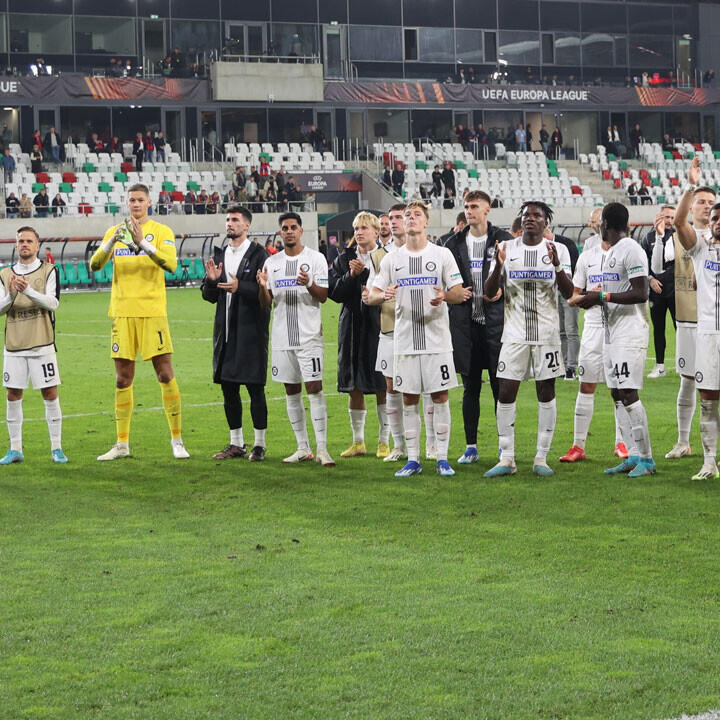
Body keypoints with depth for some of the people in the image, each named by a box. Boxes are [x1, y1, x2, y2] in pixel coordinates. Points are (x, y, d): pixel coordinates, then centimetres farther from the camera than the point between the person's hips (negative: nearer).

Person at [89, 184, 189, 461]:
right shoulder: (115, 231, 11)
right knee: (123, 379, 5)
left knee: (166, 375, -5)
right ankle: (122, 445, 11)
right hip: (122, 313, 3)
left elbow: (170, 264, -15)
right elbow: (94, 265, 0)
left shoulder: (161, 232, 2)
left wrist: (142, 242, -25)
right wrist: (111, 242, -17)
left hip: (152, 311, -3)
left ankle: (177, 440, 3)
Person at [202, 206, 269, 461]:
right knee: (228, 388, 9)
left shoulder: (258, 255, -4)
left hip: (251, 330, -7)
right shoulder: (219, 255, 15)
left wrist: (240, 287, -24)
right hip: (225, 331, 7)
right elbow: (209, 296, 16)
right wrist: (211, 280, -4)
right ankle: (236, 444, 18)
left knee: (255, 387, -4)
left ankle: (259, 444, 2)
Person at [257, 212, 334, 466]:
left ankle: (322, 448, -11)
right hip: (282, 337, 4)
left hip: (309, 334, -4)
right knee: (291, 391, 7)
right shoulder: (272, 262, 11)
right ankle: (303, 448, 15)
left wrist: (309, 284, -25)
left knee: (314, 387, -11)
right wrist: (263, 286, -12)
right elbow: (265, 303, 9)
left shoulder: (315, 259, 0)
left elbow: (323, 296, -5)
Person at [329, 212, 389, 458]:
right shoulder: (344, 259, 9)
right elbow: (334, 292, 1)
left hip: (379, 326, -3)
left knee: (382, 387, -1)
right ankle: (358, 441, 19)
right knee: (354, 388, 8)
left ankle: (384, 442, 8)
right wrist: (351, 275, -12)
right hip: (352, 325, 3)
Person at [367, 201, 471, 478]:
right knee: (409, 399, 4)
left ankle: (442, 458, 5)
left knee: (440, 397, -1)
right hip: (405, 340, 2)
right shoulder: (392, 259, 8)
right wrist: (384, 295, -17)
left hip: (437, 339, -2)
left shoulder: (442, 254, 3)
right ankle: (413, 459, 10)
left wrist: (444, 296, -22)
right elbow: (370, 296, 6)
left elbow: (459, 292, 0)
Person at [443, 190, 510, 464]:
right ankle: (470, 446, 13)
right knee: (470, 387, 6)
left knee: (500, 386, 0)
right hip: (465, 321, 2)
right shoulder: (455, 243, 10)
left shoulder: (503, 240, 3)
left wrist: (502, 291, -11)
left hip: (496, 320, -2)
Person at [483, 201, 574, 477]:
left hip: (547, 332, -1)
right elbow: (489, 293, 0)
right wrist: (499, 266, -19)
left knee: (546, 392, 2)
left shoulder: (558, 250, 3)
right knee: (505, 393, -4)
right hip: (514, 332, 1)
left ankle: (541, 458, 8)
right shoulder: (507, 248, 4)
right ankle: (506, 459, 3)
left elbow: (569, 293, -6)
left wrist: (557, 266, -23)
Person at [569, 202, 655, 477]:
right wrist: (594, 299, 10)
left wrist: (602, 296, -18)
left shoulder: (631, 250, -13)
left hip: (630, 333, -10)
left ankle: (646, 458, -7)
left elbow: (640, 294, -19)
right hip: (612, 332, 10)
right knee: (617, 395, 8)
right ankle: (633, 456, 12)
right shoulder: (611, 251, 17)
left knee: (628, 394, -12)